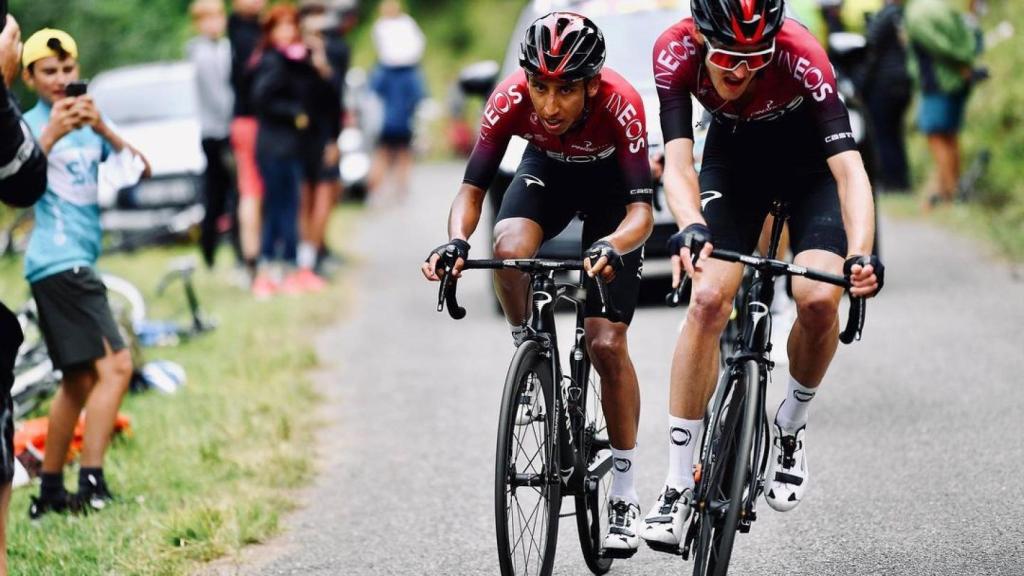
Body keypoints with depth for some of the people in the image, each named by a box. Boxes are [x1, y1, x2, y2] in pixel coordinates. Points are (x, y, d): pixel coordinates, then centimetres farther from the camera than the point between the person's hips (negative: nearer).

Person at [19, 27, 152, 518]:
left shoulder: (89, 119, 13)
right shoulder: (30, 125, -6)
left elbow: (142, 170, 0)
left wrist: (103, 130, -15)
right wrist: (52, 135, -32)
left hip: (77, 264, 9)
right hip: (58, 262, -9)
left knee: (79, 380, 15)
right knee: (114, 366, -20)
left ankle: (50, 493, 22)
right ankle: (91, 483, -23)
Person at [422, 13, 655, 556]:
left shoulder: (620, 104, -38)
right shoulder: (511, 99, -32)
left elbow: (642, 209, -40)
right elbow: (472, 188, -28)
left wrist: (612, 247, -61)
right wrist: (456, 241, -48)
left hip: (611, 182, -2)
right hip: (547, 169, 2)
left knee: (606, 342, -11)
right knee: (509, 249, -34)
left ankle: (624, 495, 0)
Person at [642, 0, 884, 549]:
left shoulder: (800, 55, -37)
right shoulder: (676, 50, -31)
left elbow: (848, 167, -42)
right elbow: (678, 161, -36)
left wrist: (860, 255, -58)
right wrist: (690, 229, -56)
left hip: (809, 158, -1)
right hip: (733, 156, 1)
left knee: (818, 299, -23)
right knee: (708, 299, -18)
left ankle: (790, 429, 7)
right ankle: (678, 484, -9)